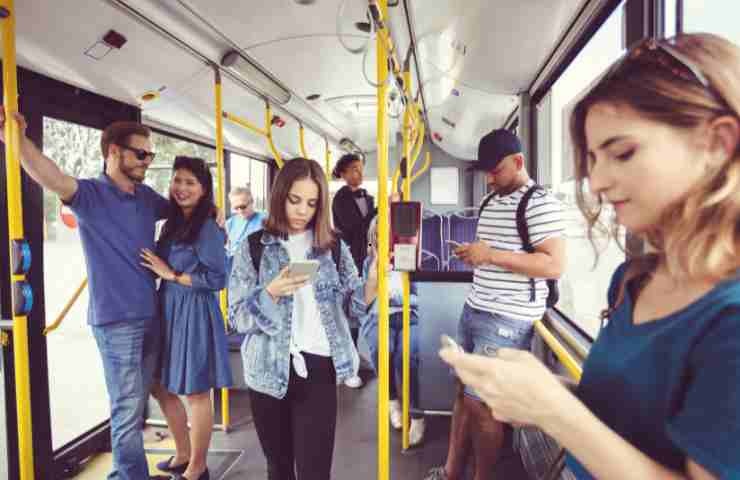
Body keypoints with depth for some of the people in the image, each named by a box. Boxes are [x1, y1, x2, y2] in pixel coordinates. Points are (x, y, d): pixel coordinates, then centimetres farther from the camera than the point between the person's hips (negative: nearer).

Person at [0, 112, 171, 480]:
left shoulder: (147, 196, 6)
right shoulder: (91, 194, -12)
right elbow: (53, 178, -33)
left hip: (149, 315, 7)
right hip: (116, 320, -7)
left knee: (137, 403, 19)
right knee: (127, 409, 2)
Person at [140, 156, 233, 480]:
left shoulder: (208, 229, -14)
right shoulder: (172, 224, 9)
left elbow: (218, 279, -18)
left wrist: (171, 274, -15)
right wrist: (162, 273, -3)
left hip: (195, 315, -8)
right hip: (168, 311, 8)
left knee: (196, 393, 5)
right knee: (161, 386, 18)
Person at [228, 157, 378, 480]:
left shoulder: (333, 246, 3)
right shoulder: (254, 247, -2)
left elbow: (350, 305, 4)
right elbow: (238, 316, -5)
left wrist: (373, 280, -15)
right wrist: (272, 292, -23)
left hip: (318, 368, 0)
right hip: (269, 370, 0)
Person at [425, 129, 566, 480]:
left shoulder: (540, 203, -12)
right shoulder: (489, 202, 13)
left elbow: (554, 266, -20)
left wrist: (492, 256, -22)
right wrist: (471, 254, 5)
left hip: (508, 321, -8)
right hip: (473, 310, 8)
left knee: (481, 403, 2)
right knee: (463, 392, 14)